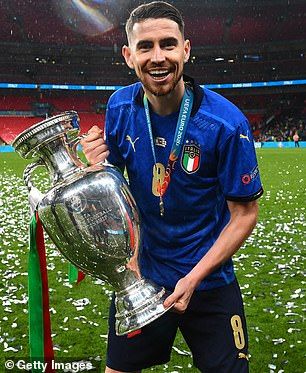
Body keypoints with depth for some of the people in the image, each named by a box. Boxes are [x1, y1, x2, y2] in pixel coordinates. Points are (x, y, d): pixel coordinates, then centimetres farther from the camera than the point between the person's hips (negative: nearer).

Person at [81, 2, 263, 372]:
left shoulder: (226, 123, -22)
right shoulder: (120, 106, -9)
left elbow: (245, 213, -14)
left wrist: (194, 277, -19)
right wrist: (96, 167, -20)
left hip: (209, 281, -3)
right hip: (139, 273, 4)